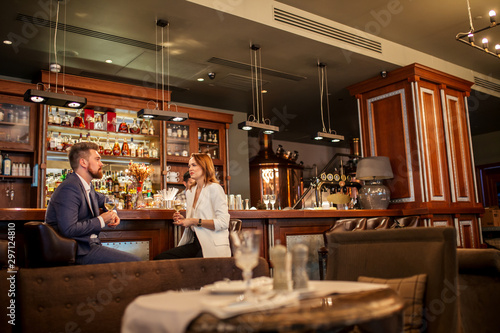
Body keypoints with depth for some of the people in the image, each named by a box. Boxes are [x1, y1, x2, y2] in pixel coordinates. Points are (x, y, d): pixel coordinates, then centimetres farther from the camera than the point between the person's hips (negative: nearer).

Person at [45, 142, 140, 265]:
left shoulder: (87, 186, 13)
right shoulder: (69, 189, -17)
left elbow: (104, 200, 35)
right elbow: (68, 229, -27)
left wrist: (112, 213, 13)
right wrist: (101, 221, -16)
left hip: (90, 244, 9)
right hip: (79, 252, -9)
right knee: (133, 262, -18)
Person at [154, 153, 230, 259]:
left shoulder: (214, 188, -6)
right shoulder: (190, 191, 17)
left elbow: (223, 223, -15)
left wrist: (194, 221, -16)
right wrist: (183, 220, 5)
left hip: (213, 246, -7)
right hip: (195, 243, 7)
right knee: (160, 259, -11)